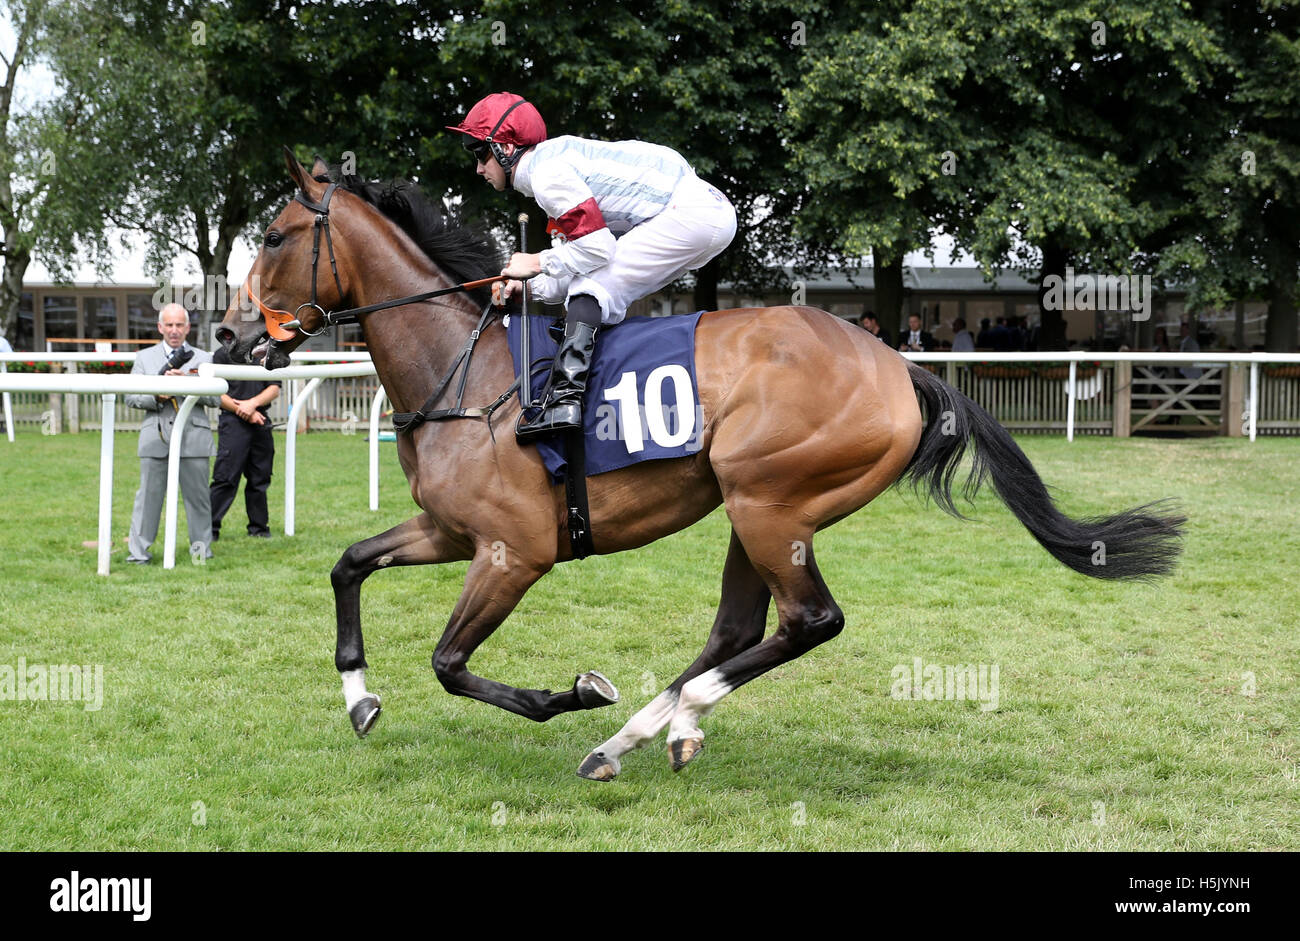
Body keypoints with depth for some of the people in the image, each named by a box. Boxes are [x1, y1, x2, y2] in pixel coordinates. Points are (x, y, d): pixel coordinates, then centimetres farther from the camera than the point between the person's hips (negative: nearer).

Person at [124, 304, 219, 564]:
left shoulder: (202, 359, 12)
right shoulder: (145, 358, 15)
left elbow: (215, 398, 1)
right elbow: (131, 397, 8)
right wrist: (156, 396, -11)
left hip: (193, 437, 0)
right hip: (155, 436, 0)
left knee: (197, 494, 2)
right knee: (149, 494, -1)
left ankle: (201, 548, 12)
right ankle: (138, 550, 3)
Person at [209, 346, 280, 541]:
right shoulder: (224, 354, 0)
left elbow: (274, 389, 6)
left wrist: (252, 403, -12)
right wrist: (240, 410, -13)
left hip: (261, 422, 5)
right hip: (233, 422, -5)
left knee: (260, 477, 9)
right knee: (226, 477, -8)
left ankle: (259, 527, 19)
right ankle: (210, 530, -5)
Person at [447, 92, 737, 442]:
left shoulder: (547, 175, -10)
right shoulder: (557, 160, 22)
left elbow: (597, 248, -16)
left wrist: (537, 263, -3)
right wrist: (530, 287, 6)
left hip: (691, 213, -10)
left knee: (593, 285, -13)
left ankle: (564, 399, -25)